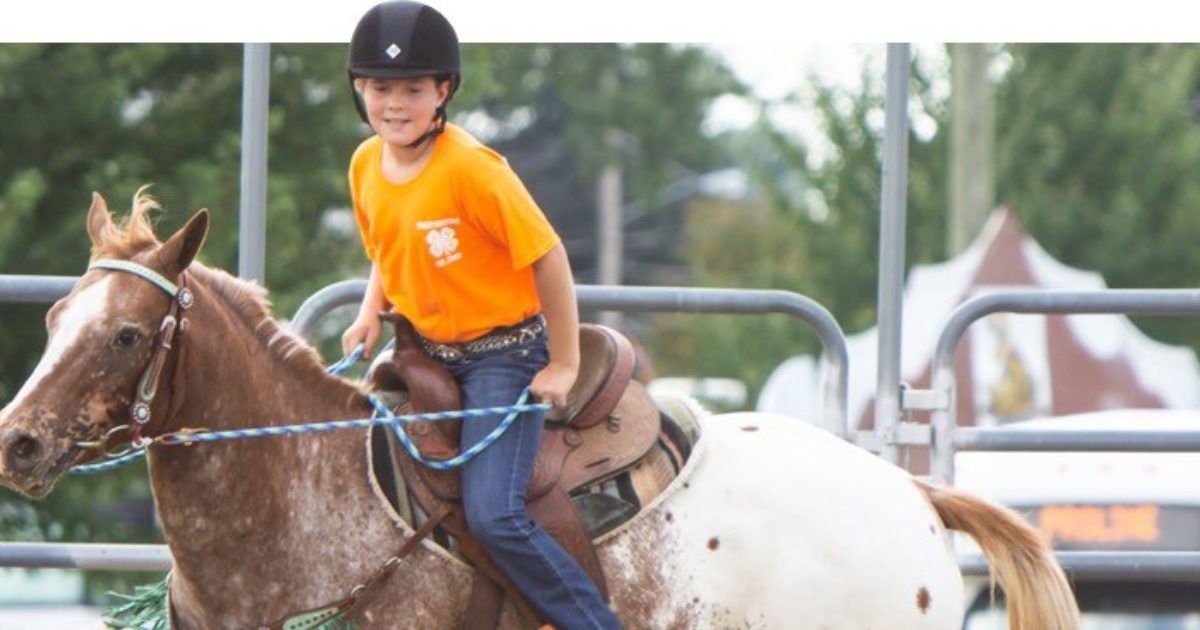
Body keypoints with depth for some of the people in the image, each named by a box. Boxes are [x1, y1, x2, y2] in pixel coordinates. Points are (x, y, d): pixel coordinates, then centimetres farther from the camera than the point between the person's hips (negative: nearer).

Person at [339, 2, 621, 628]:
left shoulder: (471, 168, -21)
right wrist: (370, 313, 0)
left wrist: (563, 366, -13)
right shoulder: (366, 165, 1)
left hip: (503, 350, -8)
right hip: (426, 352, 8)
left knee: (493, 514, -20)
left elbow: (547, 257, -17)